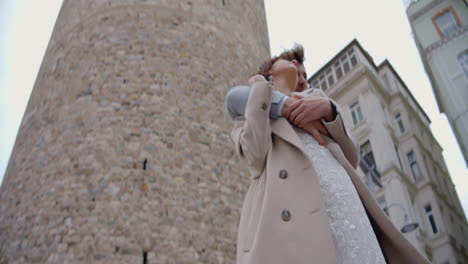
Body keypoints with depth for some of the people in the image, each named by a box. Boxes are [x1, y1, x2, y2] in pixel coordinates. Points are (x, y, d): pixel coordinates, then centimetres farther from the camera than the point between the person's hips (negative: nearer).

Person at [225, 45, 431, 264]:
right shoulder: (249, 109, 22)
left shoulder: (314, 96, 31)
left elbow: (351, 159, 19)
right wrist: (260, 88, 10)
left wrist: (329, 109, 2)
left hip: (344, 204, 3)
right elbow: (255, 154, -2)